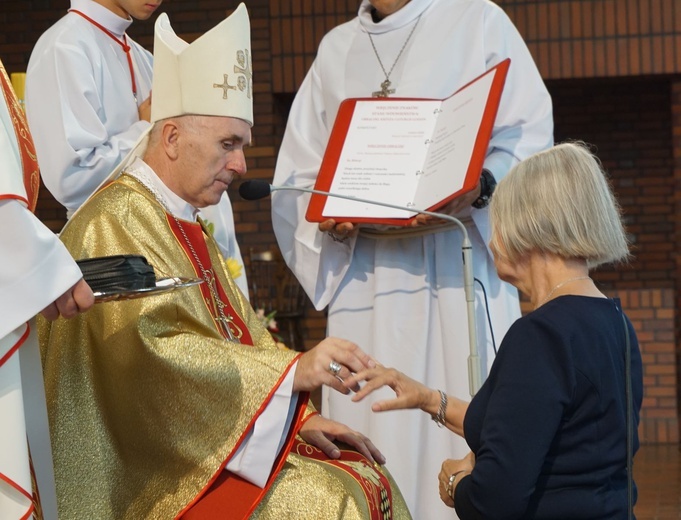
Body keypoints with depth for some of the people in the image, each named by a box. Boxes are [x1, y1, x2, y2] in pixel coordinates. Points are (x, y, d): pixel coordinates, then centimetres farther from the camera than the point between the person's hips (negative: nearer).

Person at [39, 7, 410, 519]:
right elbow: (157, 352, -25)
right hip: (148, 475, -9)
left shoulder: (185, 227, 20)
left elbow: (238, 342, 18)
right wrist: (294, 370, -30)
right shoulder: (115, 226, -12)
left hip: (203, 446, 9)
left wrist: (297, 416, 2)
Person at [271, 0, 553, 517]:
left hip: (460, 267, -3)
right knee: (372, 435, -2)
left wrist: (479, 186, -19)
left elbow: (529, 132, 1)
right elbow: (297, 179, 17)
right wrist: (331, 219, -5)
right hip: (365, 275, 3)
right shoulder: (336, 48, 20)